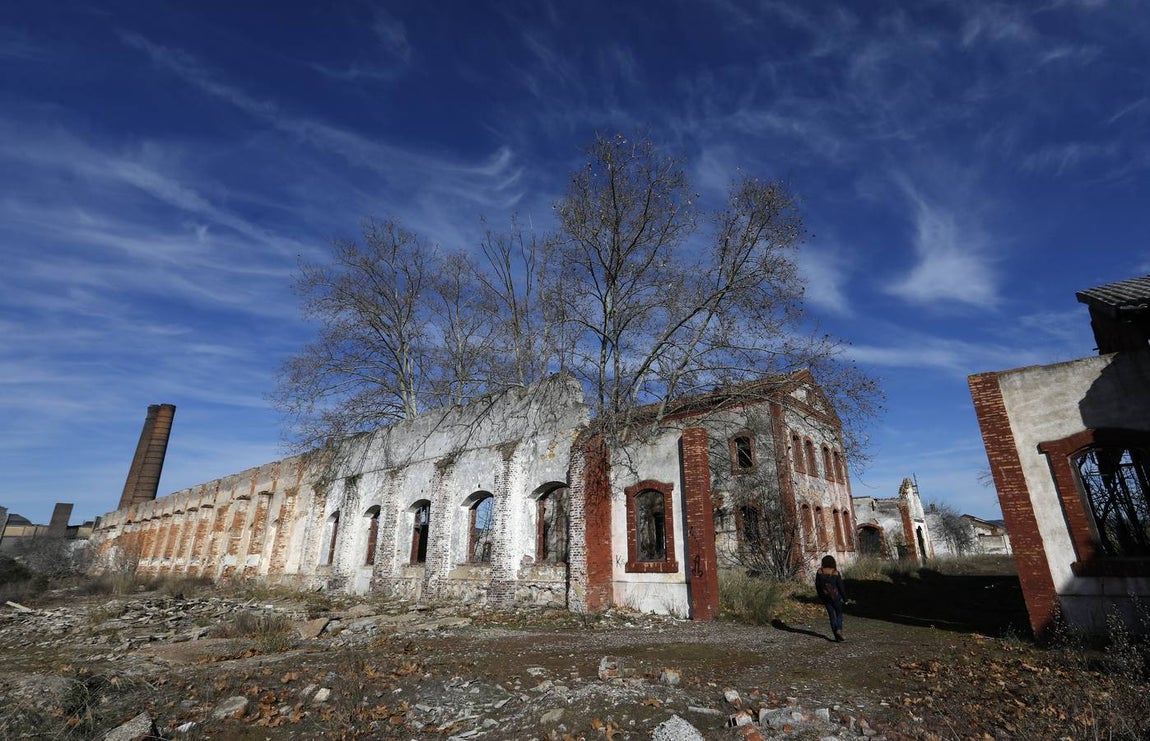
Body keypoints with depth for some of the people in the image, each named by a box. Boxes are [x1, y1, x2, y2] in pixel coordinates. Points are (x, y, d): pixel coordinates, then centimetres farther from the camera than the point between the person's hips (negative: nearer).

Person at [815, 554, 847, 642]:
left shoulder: (820, 572, -5)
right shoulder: (835, 573, -14)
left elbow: (817, 585, 2)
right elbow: (841, 586, -9)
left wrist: (821, 597, 15)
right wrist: (845, 599, 3)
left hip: (825, 597, 2)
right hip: (836, 596, -2)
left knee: (832, 615, 11)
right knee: (839, 614, 16)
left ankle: (837, 637, 11)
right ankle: (839, 630, -6)